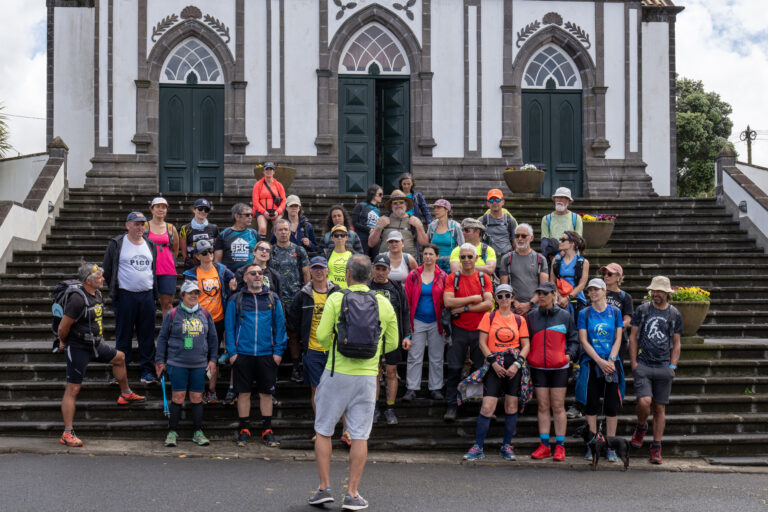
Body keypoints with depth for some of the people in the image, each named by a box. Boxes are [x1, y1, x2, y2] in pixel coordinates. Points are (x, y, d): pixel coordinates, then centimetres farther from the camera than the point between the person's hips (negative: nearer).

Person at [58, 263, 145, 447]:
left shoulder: (97, 294, 5)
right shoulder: (77, 299, -24)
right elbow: (63, 327, -20)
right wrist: (63, 343, -2)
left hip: (95, 345, 9)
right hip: (78, 349, -9)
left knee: (119, 357, 23)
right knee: (73, 389, -6)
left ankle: (126, 395, 43)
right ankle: (67, 434, -4)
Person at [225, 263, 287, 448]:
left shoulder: (273, 299, 8)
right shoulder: (236, 299, 5)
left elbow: (280, 326, 7)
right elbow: (229, 327, 4)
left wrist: (278, 351, 0)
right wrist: (232, 351, -4)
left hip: (267, 354, 1)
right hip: (243, 354, -1)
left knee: (266, 393, 5)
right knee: (244, 392, 5)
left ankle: (267, 431, 14)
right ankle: (244, 430, 15)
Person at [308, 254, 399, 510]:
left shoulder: (336, 299, -6)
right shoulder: (384, 304, 1)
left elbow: (322, 335, -8)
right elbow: (393, 343, 7)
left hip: (336, 373, -1)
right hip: (367, 376, 2)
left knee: (323, 431, 12)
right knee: (360, 436, 6)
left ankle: (325, 487, 12)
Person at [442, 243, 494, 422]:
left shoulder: (484, 278, 4)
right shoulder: (452, 278, 2)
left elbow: (489, 304, -7)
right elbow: (448, 301, -13)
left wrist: (465, 308, -14)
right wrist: (474, 298, -11)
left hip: (479, 329, 1)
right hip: (459, 330, -1)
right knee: (454, 369, -2)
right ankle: (451, 406, 6)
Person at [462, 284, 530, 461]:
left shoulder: (519, 320, 10)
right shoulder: (489, 317, 5)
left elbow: (526, 345, 7)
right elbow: (482, 343, 0)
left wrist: (517, 364, -8)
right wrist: (494, 362, -10)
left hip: (514, 365, 2)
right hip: (494, 365, -2)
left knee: (511, 407, 4)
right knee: (487, 407, -9)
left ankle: (506, 447, 14)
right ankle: (478, 447, -2)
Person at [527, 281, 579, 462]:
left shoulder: (565, 316, 4)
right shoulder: (531, 316, 8)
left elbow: (574, 339, 8)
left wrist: (569, 354, -7)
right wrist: (526, 356, 2)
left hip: (559, 367, -2)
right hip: (538, 367, 2)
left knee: (558, 407, 0)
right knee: (543, 407, 4)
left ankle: (560, 446, 6)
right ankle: (544, 446, 8)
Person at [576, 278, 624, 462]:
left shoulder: (615, 312, 7)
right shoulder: (584, 313, 4)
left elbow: (618, 338, 4)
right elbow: (583, 340, -2)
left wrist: (610, 360, -10)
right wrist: (600, 361, -12)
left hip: (611, 363, 1)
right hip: (591, 363, 0)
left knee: (611, 405, 0)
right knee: (591, 405, 0)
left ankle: (610, 447, 7)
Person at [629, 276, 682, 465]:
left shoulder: (674, 314, 8)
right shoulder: (642, 310, 5)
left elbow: (676, 344, 13)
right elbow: (633, 337, 8)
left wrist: (672, 366, 1)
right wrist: (633, 363, -1)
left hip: (664, 367, 1)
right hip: (643, 365, -1)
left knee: (660, 408, 4)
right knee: (644, 401, -18)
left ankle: (656, 448, 13)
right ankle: (641, 427, 14)